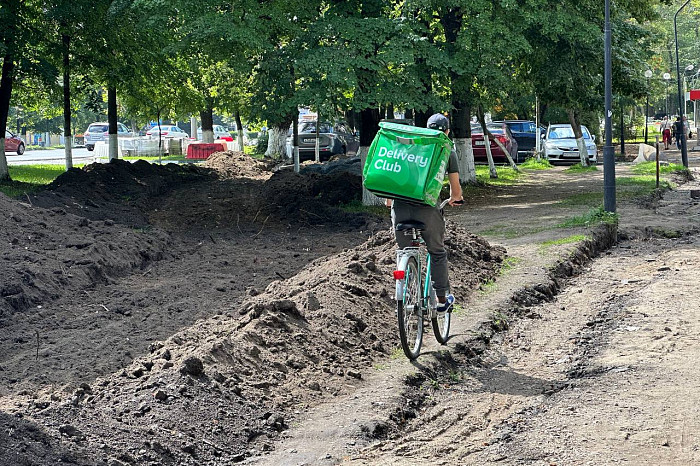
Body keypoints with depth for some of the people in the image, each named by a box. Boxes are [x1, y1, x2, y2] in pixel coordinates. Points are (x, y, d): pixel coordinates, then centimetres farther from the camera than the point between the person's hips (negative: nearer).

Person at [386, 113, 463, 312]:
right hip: (427, 209, -2)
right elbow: (456, 188, 16)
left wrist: (388, 199, 32)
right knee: (437, 253, 17)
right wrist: (455, 198, 39)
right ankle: (442, 299, 21)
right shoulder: (448, 153, 11)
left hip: (400, 207, 2)